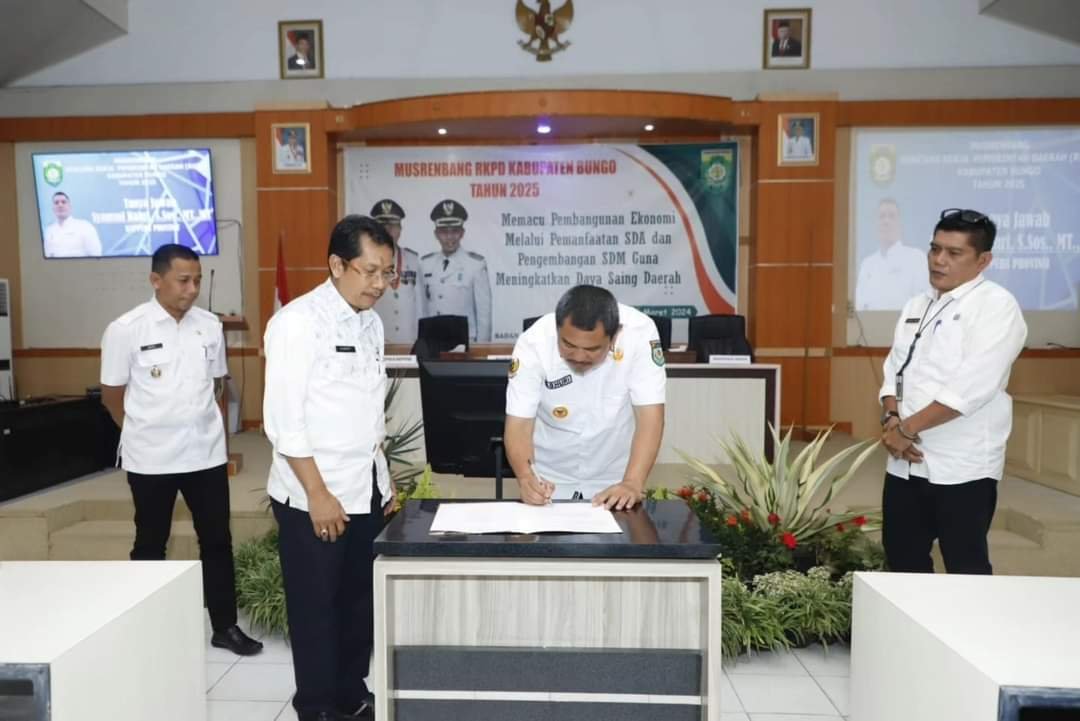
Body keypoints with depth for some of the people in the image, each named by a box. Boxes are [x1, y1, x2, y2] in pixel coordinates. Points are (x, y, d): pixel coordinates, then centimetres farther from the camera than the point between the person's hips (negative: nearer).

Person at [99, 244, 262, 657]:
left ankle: (225, 627, 21)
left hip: (206, 453, 3)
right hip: (151, 459, -3)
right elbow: (111, 395, -1)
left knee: (217, 541, 9)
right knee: (150, 545, 12)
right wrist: (146, 433, 8)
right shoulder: (126, 330, -10)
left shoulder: (210, 326, 1)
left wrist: (199, 424, 11)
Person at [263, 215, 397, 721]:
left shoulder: (370, 322, 7)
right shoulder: (297, 322, -14)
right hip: (314, 497, -6)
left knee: (360, 601, 17)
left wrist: (384, 479, 12)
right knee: (315, 607, 10)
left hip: (367, 492, 7)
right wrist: (318, 493, -16)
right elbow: (283, 419, -16)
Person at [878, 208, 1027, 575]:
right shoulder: (918, 305, 13)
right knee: (903, 561, 15)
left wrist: (908, 427, -15)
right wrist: (891, 419, -7)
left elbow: (972, 387, -20)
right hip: (905, 462, 7)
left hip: (962, 466, -6)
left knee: (965, 567, 6)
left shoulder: (997, 306, -10)